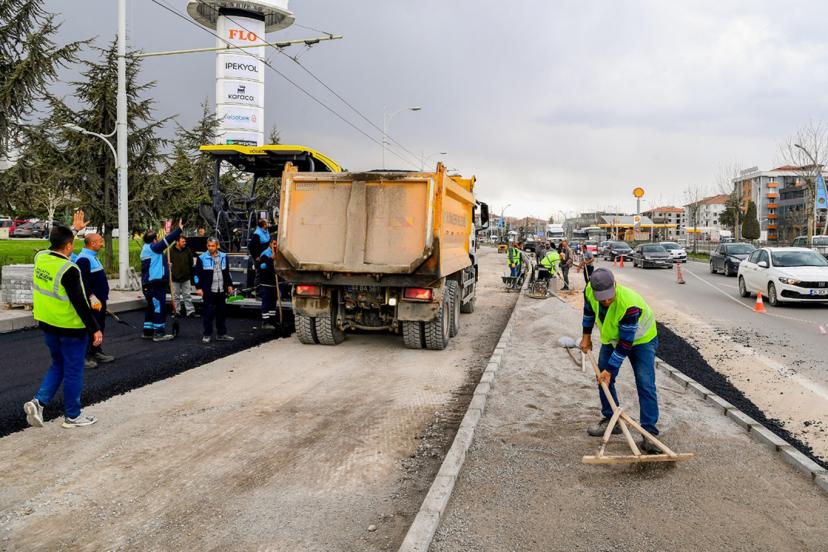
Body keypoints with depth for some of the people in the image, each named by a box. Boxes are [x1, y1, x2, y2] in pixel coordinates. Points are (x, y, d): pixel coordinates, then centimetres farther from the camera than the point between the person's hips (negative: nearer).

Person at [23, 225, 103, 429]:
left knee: (57, 366, 24)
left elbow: (53, 250, 24)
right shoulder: (69, 270, -23)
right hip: (71, 328, -7)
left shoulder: (40, 258, -2)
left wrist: (70, 230, 29)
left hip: (47, 325, 8)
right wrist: (94, 329, -19)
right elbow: (80, 304, -24)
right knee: (73, 372, 6)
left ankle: (38, 401, 8)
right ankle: (72, 416, 17)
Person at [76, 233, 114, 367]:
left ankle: (96, 352, 27)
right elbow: (83, 281, -26)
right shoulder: (83, 259, -18)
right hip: (92, 302, -10)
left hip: (100, 300, 10)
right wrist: (92, 297, -28)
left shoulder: (93, 257, 16)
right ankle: (85, 356, 2)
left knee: (100, 326, 16)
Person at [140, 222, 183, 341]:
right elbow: (166, 241, -18)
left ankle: (148, 331, 21)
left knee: (152, 307, 16)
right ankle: (159, 333, -4)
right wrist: (179, 229, -16)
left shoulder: (147, 248, 15)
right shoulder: (152, 248, -13)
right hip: (155, 284, -10)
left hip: (148, 284, 10)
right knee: (159, 307, -6)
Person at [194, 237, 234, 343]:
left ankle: (221, 334, 20)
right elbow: (198, 274, -3)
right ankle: (207, 335, 7)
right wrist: (198, 287, -9)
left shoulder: (223, 257, 9)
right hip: (208, 291, -5)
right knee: (208, 313, -2)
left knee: (222, 312, 10)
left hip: (221, 290, 5)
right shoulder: (202, 258, -4)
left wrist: (229, 285, 16)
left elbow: (227, 272, 18)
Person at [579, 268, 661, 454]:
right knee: (603, 378, 8)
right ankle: (610, 420, 23)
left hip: (640, 340, -6)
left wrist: (610, 369, -27)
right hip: (611, 337, 6)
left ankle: (650, 433, -9)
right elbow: (589, 310, 2)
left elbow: (626, 343, -33)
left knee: (645, 385, -13)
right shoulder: (590, 291, -25)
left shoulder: (630, 305, -42)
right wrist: (586, 336, 7)